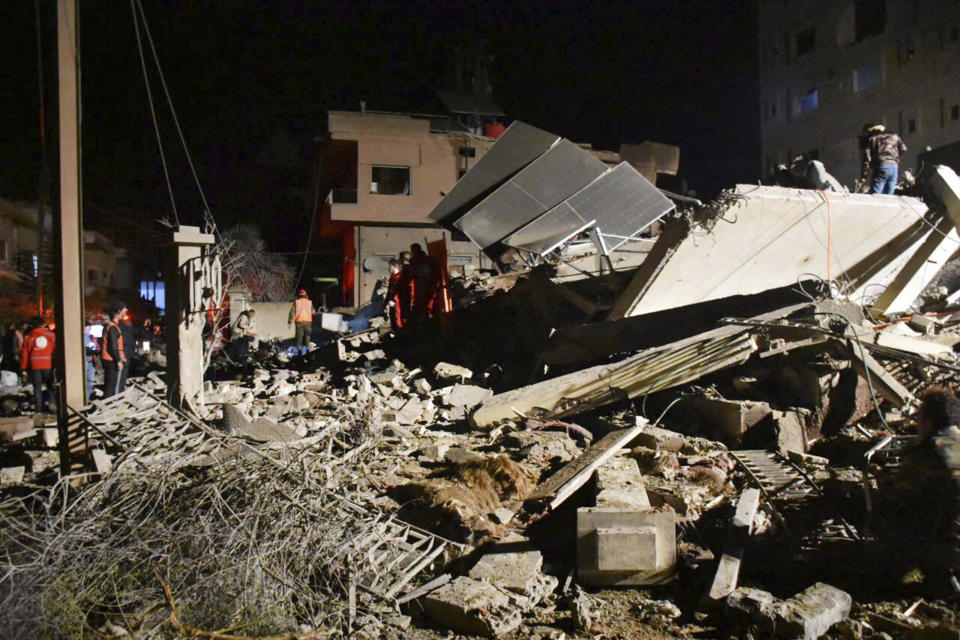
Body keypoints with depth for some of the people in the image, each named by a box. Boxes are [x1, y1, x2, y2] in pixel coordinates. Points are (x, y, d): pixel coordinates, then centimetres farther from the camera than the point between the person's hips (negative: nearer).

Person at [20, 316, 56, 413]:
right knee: (50, 385, 11)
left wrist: (23, 369, 8)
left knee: (37, 387, 8)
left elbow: (24, 353, 3)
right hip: (49, 365, 0)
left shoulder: (29, 337, 3)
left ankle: (38, 408, 8)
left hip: (35, 366, 0)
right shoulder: (51, 335, 0)